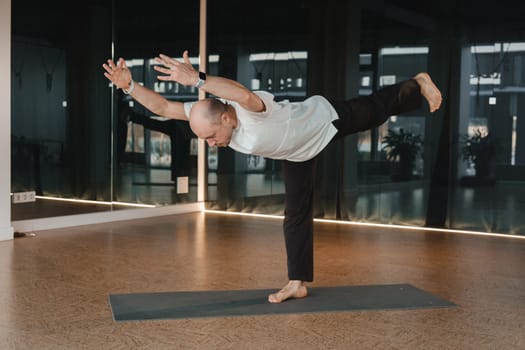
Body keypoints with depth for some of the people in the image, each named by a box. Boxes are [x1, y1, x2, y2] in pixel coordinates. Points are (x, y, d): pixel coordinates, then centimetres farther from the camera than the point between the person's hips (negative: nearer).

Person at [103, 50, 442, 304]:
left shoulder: (252, 109, -47)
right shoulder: (208, 112, -24)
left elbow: (245, 93, -74)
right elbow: (161, 106, -21)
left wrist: (197, 79, -82)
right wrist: (129, 85, -34)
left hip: (326, 119, -6)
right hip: (298, 150, 7)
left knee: (380, 107, 20)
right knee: (296, 214, 6)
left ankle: (419, 83, 51)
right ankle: (298, 282, 12)